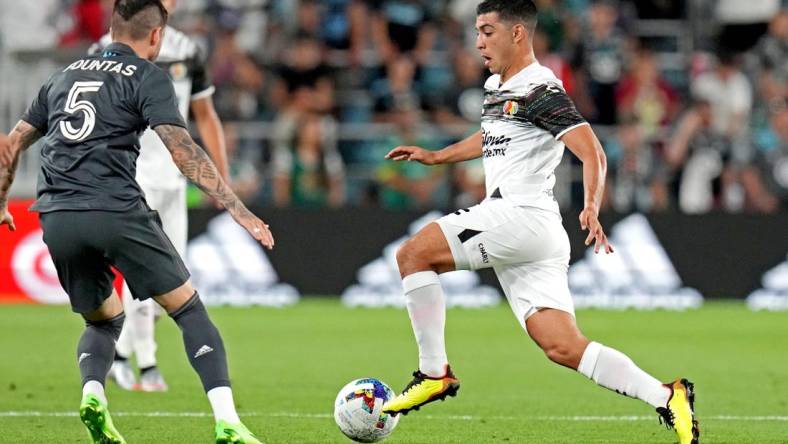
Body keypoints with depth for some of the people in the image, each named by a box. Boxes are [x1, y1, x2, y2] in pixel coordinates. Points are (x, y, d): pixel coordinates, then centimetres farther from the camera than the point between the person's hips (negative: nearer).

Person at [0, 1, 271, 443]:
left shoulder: (66, 75, 22)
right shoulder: (148, 77, 4)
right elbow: (184, 151, -7)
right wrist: (240, 211, -9)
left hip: (56, 220, 5)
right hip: (117, 213, -5)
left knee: (104, 320, 24)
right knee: (190, 310, 4)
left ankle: (92, 393, -6)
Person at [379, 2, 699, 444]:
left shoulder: (540, 89, -10)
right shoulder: (497, 88, 20)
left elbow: (591, 151, -20)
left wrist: (592, 209, -34)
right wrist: (436, 156, 40)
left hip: (521, 214, -9)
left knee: (413, 254, -11)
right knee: (564, 347, 0)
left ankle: (434, 372, -8)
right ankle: (667, 398, -2)